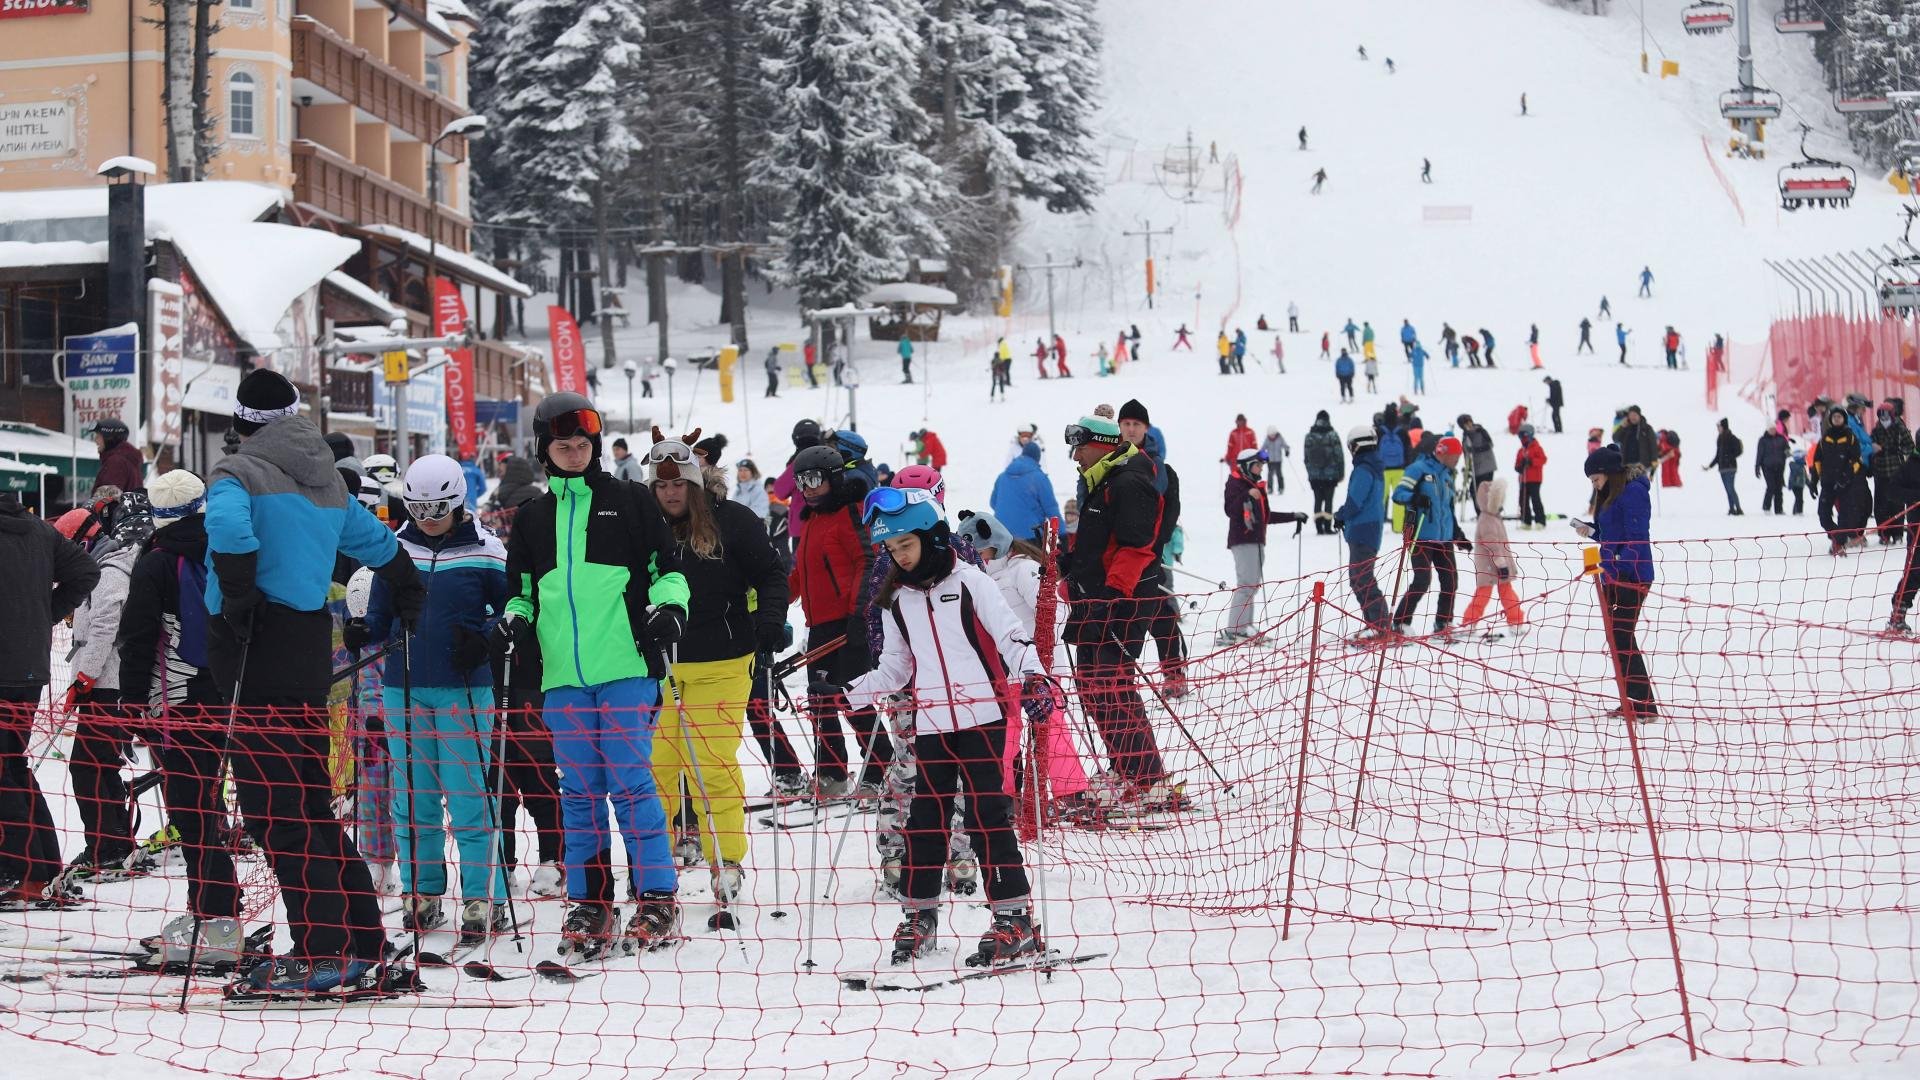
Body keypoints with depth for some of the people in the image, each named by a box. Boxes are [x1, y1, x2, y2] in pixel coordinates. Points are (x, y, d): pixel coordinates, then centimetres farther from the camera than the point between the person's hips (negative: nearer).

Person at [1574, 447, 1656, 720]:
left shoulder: (1633, 492, -12)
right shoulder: (1609, 495, 18)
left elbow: (1637, 536, -20)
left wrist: (1619, 562, -28)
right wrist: (1591, 531, 7)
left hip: (1632, 575, -10)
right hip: (1613, 576, 10)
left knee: (1622, 636, -12)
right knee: (1615, 635, 11)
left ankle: (1644, 705, -11)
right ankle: (1629, 702, 18)